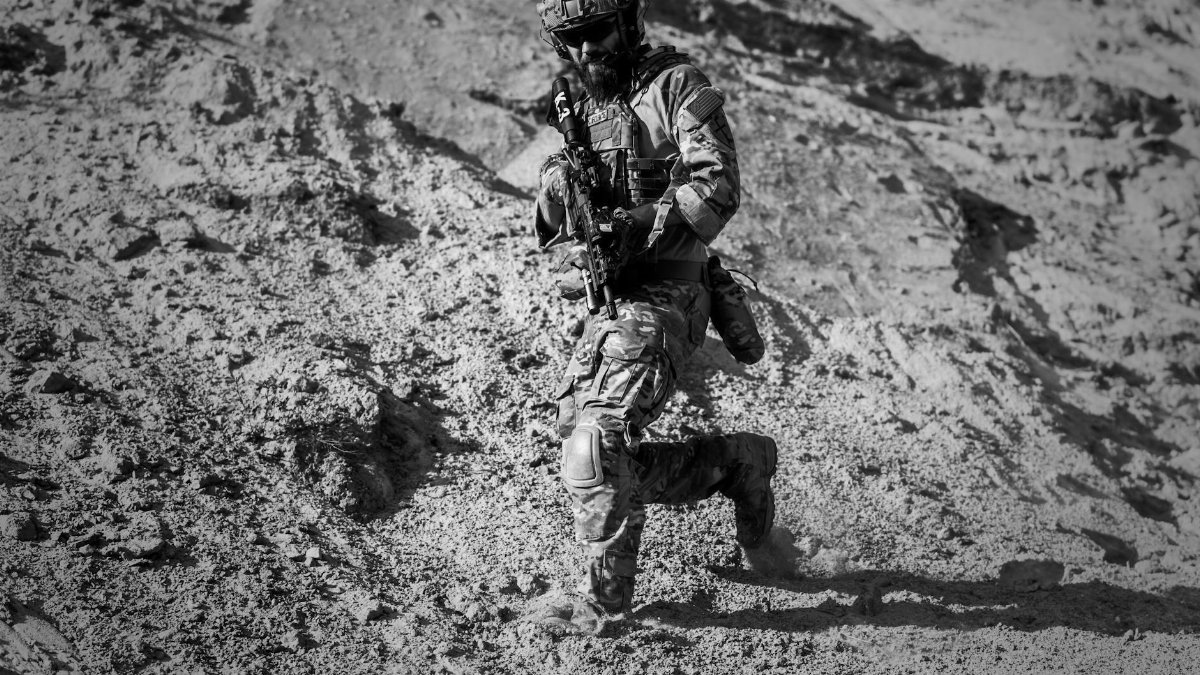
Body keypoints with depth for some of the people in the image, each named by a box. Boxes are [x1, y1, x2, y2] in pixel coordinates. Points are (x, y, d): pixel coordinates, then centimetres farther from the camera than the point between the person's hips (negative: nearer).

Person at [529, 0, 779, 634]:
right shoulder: (582, 111, 15)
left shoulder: (675, 85, -6)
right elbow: (551, 230, 13)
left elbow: (717, 188, -16)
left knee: (595, 446, -14)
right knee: (591, 455, 8)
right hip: (608, 307, 8)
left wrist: (638, 226, -25)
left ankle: (604, 597, -2)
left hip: (660, 301, -8)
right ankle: (735, 461, 22)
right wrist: (558, 186, -9)